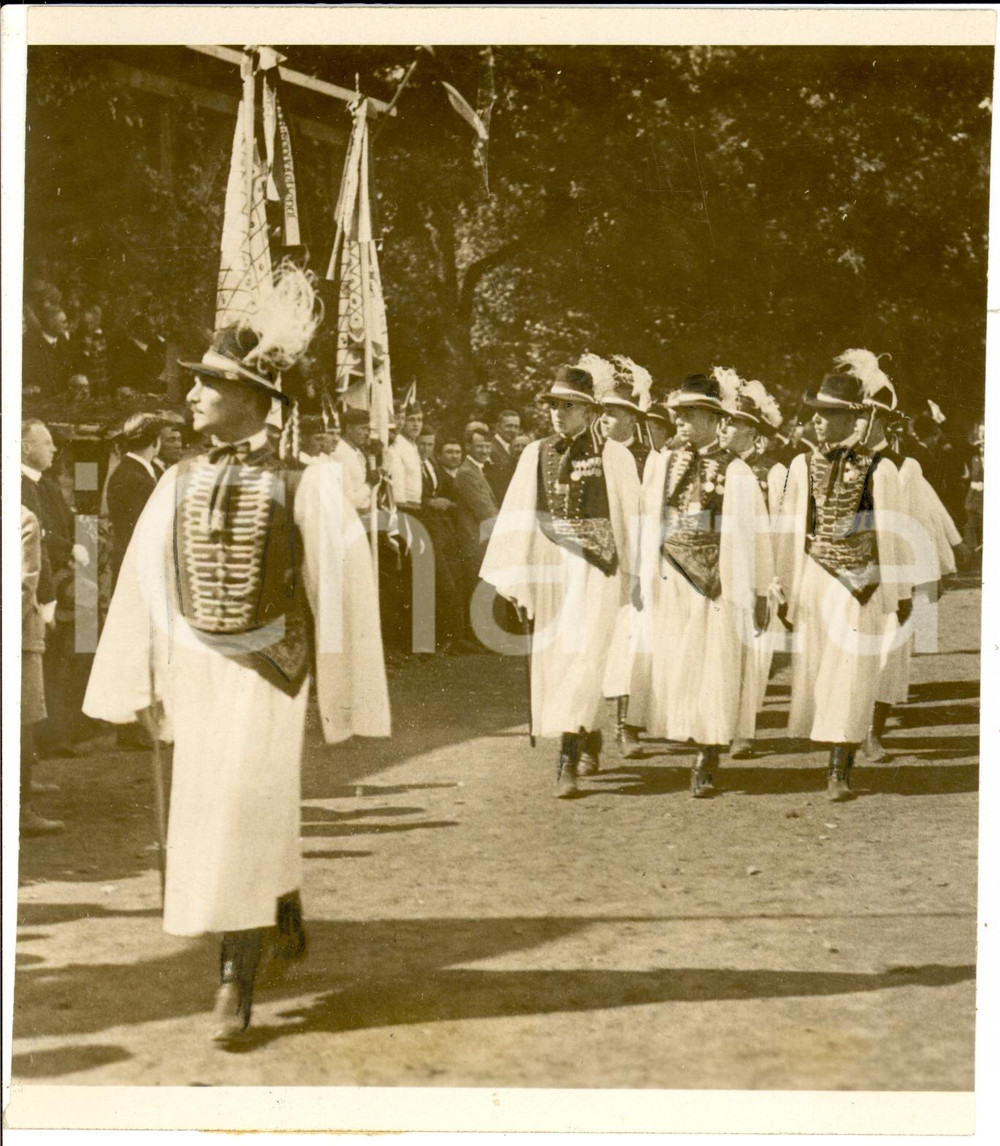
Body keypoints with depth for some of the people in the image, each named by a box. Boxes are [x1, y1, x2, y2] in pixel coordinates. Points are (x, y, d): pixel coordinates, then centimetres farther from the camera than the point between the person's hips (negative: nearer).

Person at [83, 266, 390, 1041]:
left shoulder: (300, 484, -9)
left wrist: (342, 688, -3)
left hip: (267, 668, -5)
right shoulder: (180, 483, 3)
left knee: (243, 810, -12)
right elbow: (145, 584, 6)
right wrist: (139, 682, 4)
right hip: (195, 665, 5)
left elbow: (339, 579, -5)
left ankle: (238, 979, -3)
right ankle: (287, 925, 37)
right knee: (205, 812, 14)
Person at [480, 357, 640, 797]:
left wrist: (633, 579, -3)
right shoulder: (536, 454, 8)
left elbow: (630, 518, -1)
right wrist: (513, 578, 4)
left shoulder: (613, 456, -2)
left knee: (580, 658, -11)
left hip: (593, 566, -4)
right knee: (552, 659, 9)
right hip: (549, 568, 4)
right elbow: (518, 516, 8)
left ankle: (567, 763, -11)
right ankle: (590, 737, 31)